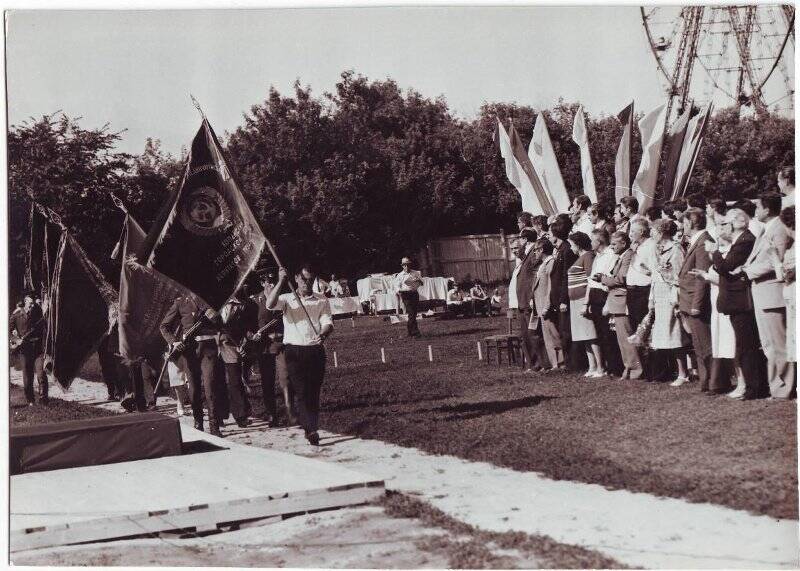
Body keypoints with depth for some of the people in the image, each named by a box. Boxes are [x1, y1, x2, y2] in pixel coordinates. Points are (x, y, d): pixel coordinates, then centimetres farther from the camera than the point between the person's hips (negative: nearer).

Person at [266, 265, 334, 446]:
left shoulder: (322, 301, 9)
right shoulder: (287, 299, 6)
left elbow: (327, 322, -3)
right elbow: (269, 304, -14)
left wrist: (323, 334, -25)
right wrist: (281, 282, -21)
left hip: (315, 350, 2)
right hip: (294, 350, -1)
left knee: (314, 392, 5)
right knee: (301, 391, -11)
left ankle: (310, 428, 14)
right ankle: (311, 430, -15)